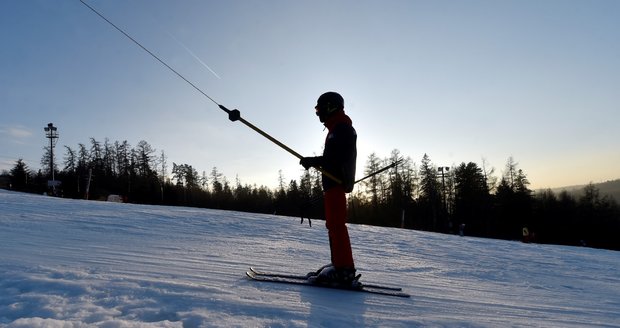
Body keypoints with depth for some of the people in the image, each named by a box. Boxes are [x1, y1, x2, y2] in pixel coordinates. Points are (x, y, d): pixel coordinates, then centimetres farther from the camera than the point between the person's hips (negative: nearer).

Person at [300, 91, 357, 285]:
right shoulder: (337, 128, 25)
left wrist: (315, 161, -22)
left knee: (336, 224, -13)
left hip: (336, 182, -11)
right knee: (334, 225, 12)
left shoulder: (341, 127, -8)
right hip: (334, 182, 11)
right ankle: (340, 265, 17)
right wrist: (316, 162, 16)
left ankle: (344, 269, -11)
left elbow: (340, 156, -21)